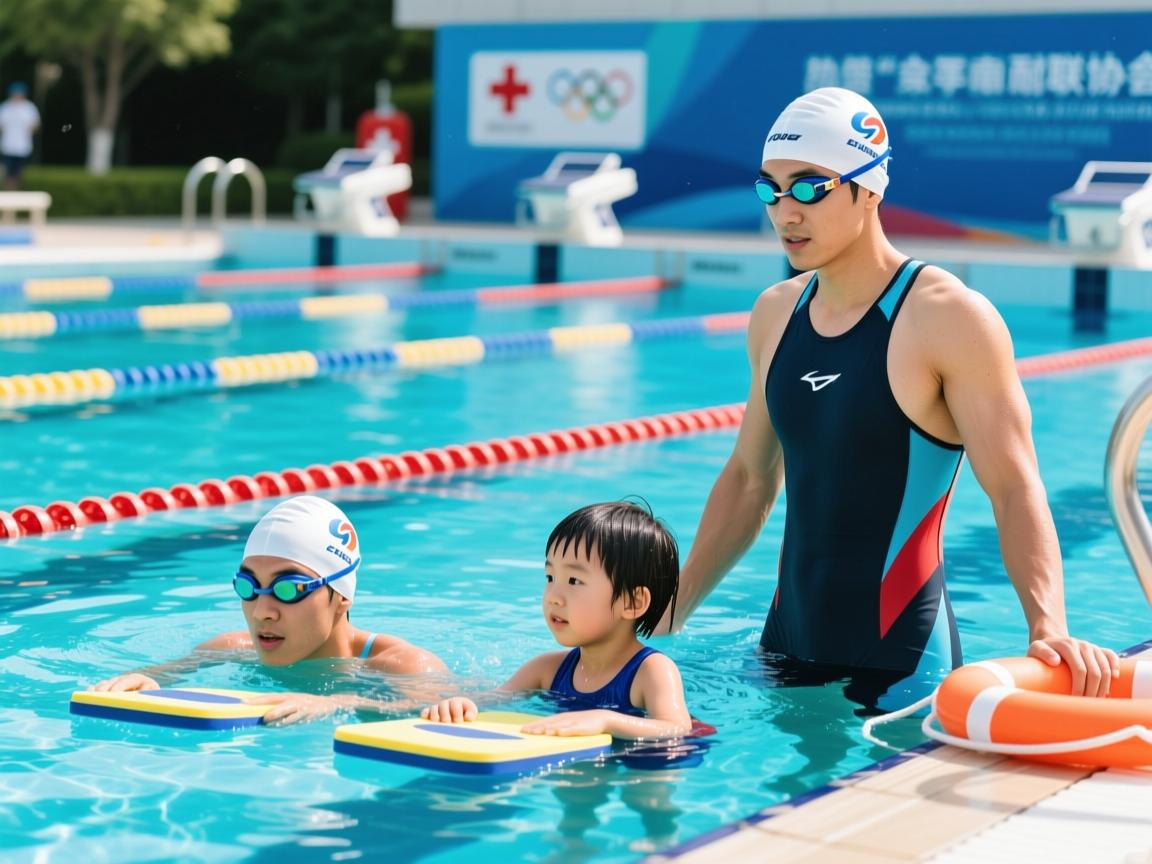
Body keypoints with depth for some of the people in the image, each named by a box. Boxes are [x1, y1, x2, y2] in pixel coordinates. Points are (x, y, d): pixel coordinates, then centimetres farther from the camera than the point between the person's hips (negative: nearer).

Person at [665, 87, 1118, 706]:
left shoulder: (951, 318, -12)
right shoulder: (775, 314, 8)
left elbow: (1015, 490, -17)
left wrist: (1048, 629, -31)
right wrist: (670, 613, 18)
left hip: (900, 662, -6)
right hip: (787, 652, 6)